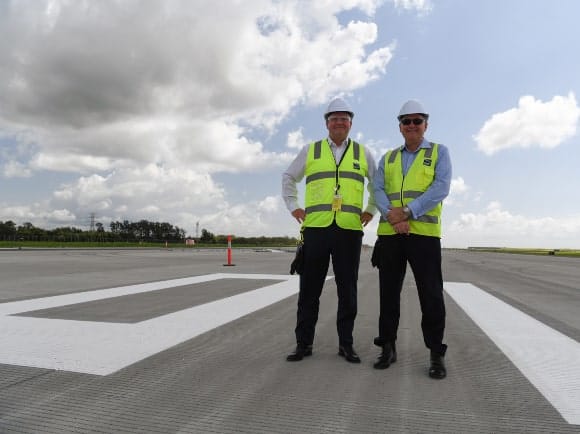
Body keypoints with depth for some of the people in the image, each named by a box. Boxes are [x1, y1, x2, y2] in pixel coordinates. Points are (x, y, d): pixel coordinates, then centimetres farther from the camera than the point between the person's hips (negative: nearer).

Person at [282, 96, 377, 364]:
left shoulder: (362, 153, 12)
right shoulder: (310, 151, 11)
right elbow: (288, 178, 20)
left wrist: (371, 210, 12)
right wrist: (293, 207, 10)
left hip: (349, 230, 1)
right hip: (316, 229, 0)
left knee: (348, 290, 5)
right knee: (309, 289, 3)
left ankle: (346, 344, 17)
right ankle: (304, 343, 14)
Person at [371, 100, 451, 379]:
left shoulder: (439, 152, 8)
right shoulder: (387, 159, 17)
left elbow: (441, 188, -7)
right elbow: (378, 190, 3)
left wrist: (408, 213, -17)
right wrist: (392, 216, -16)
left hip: (424, 233, -3)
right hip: (389, 234, 3)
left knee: (431, 294, -1)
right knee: (389, 292, 8)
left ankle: (436, 354, 13)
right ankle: (388, 348, 20)